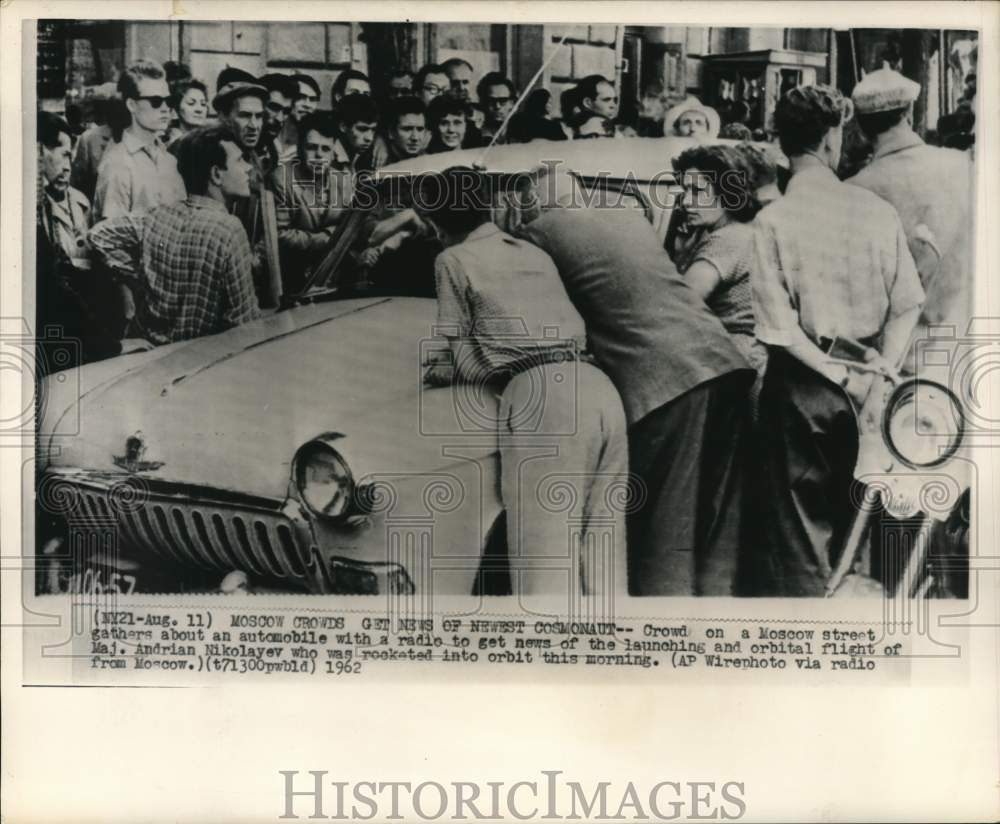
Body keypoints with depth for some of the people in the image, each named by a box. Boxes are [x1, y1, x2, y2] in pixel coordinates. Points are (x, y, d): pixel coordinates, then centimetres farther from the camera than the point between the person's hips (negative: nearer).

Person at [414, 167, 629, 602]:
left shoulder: (454, 260, 9)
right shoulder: (535, 253, 30)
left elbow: (468, 363, 5)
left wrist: (442, 372, 27)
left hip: (541, 395, -7)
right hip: (598, 387, 8)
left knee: (547, 560, -10)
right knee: (600, 555, 9)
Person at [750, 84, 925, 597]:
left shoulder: (772, 220, -12)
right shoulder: (875, 209, -3)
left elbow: (780, 329, -16)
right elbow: (906, 304, -5)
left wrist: (844, 379, -9)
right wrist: (879, 374, -5)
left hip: (802, 384, -3)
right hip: (864, 382, 3)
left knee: (800, 528, 9)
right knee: (851, 522, 20)